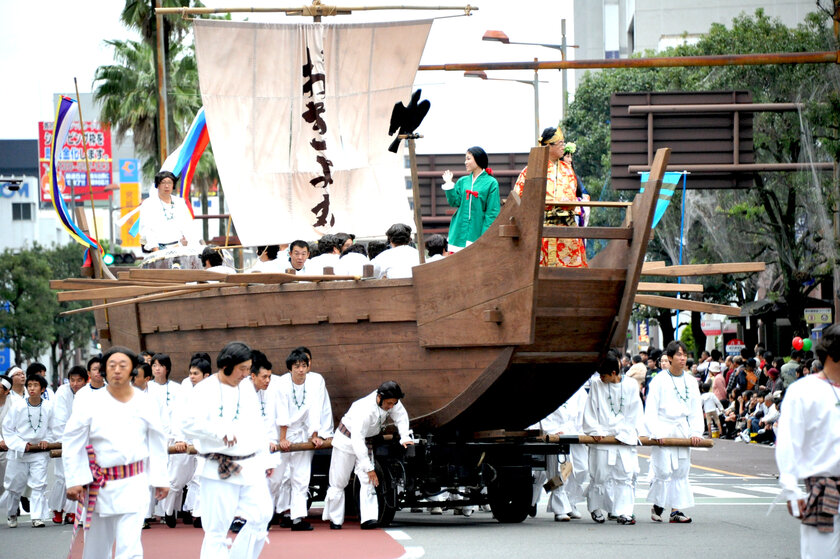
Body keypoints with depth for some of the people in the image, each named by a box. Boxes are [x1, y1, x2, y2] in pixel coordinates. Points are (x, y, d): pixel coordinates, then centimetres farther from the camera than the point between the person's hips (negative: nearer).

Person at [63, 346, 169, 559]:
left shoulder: (146, 404, 1)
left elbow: (157, 444, 9)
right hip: (98, 484, 1)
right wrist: (74, 480, -6)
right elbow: (72, 444, 0)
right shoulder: (90, 403, -3)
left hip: (134, 484, -1)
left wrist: (160, 480, 10)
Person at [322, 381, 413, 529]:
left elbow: (401, 415, 1)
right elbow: (357, 440, -41)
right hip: (346, 440, -6)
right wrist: (369, 468, -43)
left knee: (368, 481, -9)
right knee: (339, 482, -1)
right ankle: (335, 519, 11)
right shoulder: (364, 410, -38)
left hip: (364, 442, 6)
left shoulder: (389, 401, -18)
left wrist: (405, 438, -14)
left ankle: (368, 519, -16)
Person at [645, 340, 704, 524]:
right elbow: (651, 410, -4)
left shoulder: (690, 382, 12)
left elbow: (696, 410, 14)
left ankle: (676, 511, 5)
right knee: (664, 471, -9)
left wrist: (696, 432, 0)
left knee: (681, 471, 2)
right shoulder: (659, 381, -2)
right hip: (664, 431, -4)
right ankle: (657, 506, 11)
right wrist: (655, 433, -15)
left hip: (683, 431, 4)